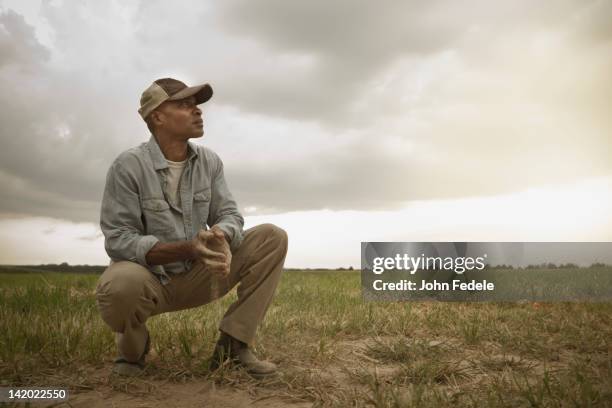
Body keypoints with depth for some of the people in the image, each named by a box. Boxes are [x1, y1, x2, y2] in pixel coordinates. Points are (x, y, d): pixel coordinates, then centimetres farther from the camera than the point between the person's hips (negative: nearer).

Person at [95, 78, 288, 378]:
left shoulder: (209, 161, -1)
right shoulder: (128, 166, -16)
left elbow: (228, 215, -3)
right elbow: (118, 241, -20)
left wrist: (221, 239, -29)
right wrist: (188, 248, -32)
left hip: (196, 277, 5)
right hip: (148, 280, -4)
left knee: (272, 238, -11)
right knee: (120, 284, -41)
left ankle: (232, 345, -9)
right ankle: (133, 347, -2)